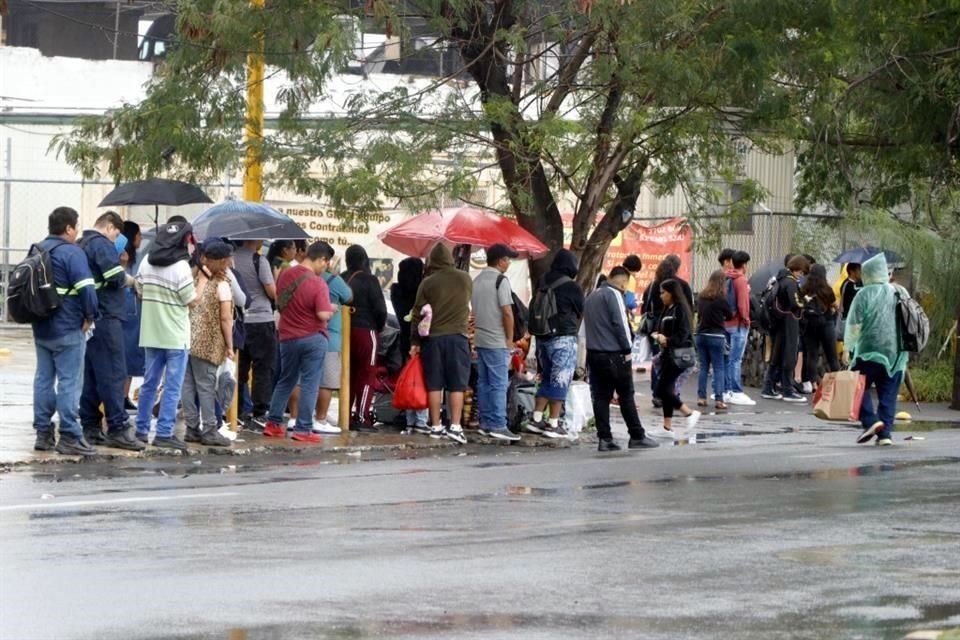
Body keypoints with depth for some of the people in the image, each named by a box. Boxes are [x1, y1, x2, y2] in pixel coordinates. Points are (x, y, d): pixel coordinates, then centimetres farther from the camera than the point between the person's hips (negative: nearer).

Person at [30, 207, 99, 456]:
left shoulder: (37, 251, 11)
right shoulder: (71, 252, -15)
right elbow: (86, 288, -22)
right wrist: (90, 316, -10)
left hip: (41, 329, 8)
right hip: (67, 330, -8)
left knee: (44, 379, 12)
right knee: (69, 382, -5)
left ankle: (43, 433, 16)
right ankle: (69, 437, -5)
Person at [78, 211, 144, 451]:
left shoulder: (82, 245, 18)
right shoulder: (102, 244, -11)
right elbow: (116, 277, -20)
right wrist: (132, 280, -1)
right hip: (105, 317, -9)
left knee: (90, 375, 11)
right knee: (113, 373, -9)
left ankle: (90, 427, 12)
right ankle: (118, 428, -11)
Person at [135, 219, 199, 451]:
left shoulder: (146, 264, 3)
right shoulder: (181, 268, -16)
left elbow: (140, 291, 13)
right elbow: (192, 301, -10)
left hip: (151, 334, 6)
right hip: (176, 336, -6)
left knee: (149, 383, 15)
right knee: (172, 387, -2)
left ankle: (141, 430, 19)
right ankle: (164, 433, -5)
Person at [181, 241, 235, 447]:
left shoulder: (195, 280, 9)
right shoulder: (222, 285, -7)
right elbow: (226, 318, -8)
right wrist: (229, 346, -3)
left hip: (187, 340, 5)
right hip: (207, 345, -5)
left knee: (188, 384, 6)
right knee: (206, 385, -2)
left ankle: (192, 428, 10)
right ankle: (209, 430, 0)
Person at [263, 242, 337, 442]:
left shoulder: (285, 275, 2)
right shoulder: (318, 284, -19)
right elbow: (323, 314, -22)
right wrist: (331, 309, -3)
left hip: (288, 337, 6)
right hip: (313, 338, -6)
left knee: (285, 381, 18)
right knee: (309, 384, 0)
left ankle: (273, 423, 19)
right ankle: (303, 429, -2)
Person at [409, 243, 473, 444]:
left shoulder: (427, 282, -2)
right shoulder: (465, 279, 2)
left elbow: (418, 313, 0)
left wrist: (415, 341, 7)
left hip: (432, 337, 0)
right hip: (457, 336, 0)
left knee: (434, 384, 5)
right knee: (457, 384, 0)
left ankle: (435, 426, 7)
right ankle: (455, 426, -9)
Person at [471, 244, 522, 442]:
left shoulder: (477, 280, 12)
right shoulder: (501, 280, -13)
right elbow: (507, 312, -17)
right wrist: (510, 339, -9)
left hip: (480, 339, 8)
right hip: (497, 341, -8)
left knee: (483, 382, 10)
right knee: (499, 384, -6)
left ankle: (485, 423, 13)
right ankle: (498, 425, -8)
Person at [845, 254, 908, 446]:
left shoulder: (865, 294, -6)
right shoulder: (901, 293, 10)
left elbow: (854, 325, -7)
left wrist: (848, 346, 3)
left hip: (870, 350, -5)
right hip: (897, 354, 5)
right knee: (888, 395, 7)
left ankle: (870, 421, -11)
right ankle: (885, 433, 1)